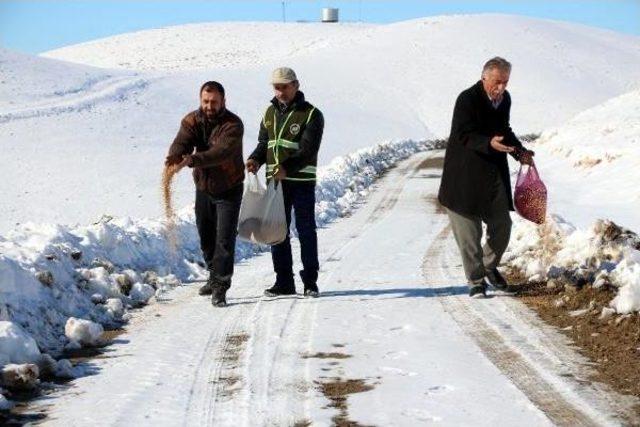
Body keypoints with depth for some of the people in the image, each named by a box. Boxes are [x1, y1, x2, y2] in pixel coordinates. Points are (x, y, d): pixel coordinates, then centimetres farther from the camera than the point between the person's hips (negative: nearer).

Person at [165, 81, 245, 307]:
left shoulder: (233, 124, -22)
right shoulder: (192, 120, -7)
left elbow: (222, 152, -39)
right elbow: (181, 141, -25)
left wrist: (192, 160, -54)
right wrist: (175, 155, -49)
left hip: (229, 189, -5)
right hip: (203, 187, 5)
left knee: (225, 239, -12)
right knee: (205, 237, 16)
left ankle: (220, 287, -8)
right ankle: (215, 276, 35)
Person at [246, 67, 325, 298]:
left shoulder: (311, 114, -5)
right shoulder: (270, 112, 13)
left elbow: (308, 150, -15)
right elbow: (264, 143, 18)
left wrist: (287, 167, -30)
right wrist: (255, 159, -4)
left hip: (302, 181, -5)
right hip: (275, 181, 5)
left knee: (306, 231, 1)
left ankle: (310, 281, 9)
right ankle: (283, 282, 14)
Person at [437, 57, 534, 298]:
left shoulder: (505, 99, 6)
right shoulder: (467, 100, -17)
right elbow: (464, 135, -23)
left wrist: (519, 151, 6)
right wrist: (489, 143, -39)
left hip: (495, 172, 7)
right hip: (465, 175, -7)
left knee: (502, 225, 11)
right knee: (469, 231, 0)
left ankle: (490, 267, 35)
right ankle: (476, 280, 13)